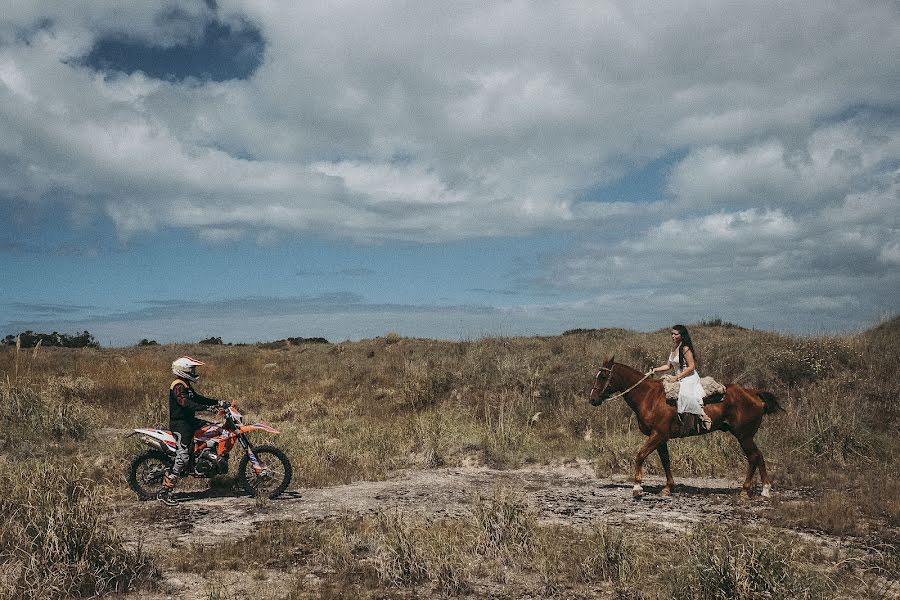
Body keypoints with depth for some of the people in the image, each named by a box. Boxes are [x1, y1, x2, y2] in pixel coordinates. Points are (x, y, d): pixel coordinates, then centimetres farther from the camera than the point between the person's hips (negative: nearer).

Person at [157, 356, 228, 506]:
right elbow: (185, 403, -31)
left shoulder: (186, 385, 17)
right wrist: (206, 408, -39)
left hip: (189, 421, 10)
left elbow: (197, 398, 22)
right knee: (182, 457, -16)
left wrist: (218, 402, 12)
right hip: (179, 424, -10)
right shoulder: (178, 386, -16)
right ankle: (164, 492, -16)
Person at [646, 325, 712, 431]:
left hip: (690, 379, -10)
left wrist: (677, 377, -19)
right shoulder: (674, 349, 13)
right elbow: (668, 366, 19)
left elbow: (691, 367, -16)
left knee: (685, 394, -35)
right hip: (679, 379, 10)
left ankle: (705, 417, -28)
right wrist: (654, 370, 9)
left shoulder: (685, 348, -12)